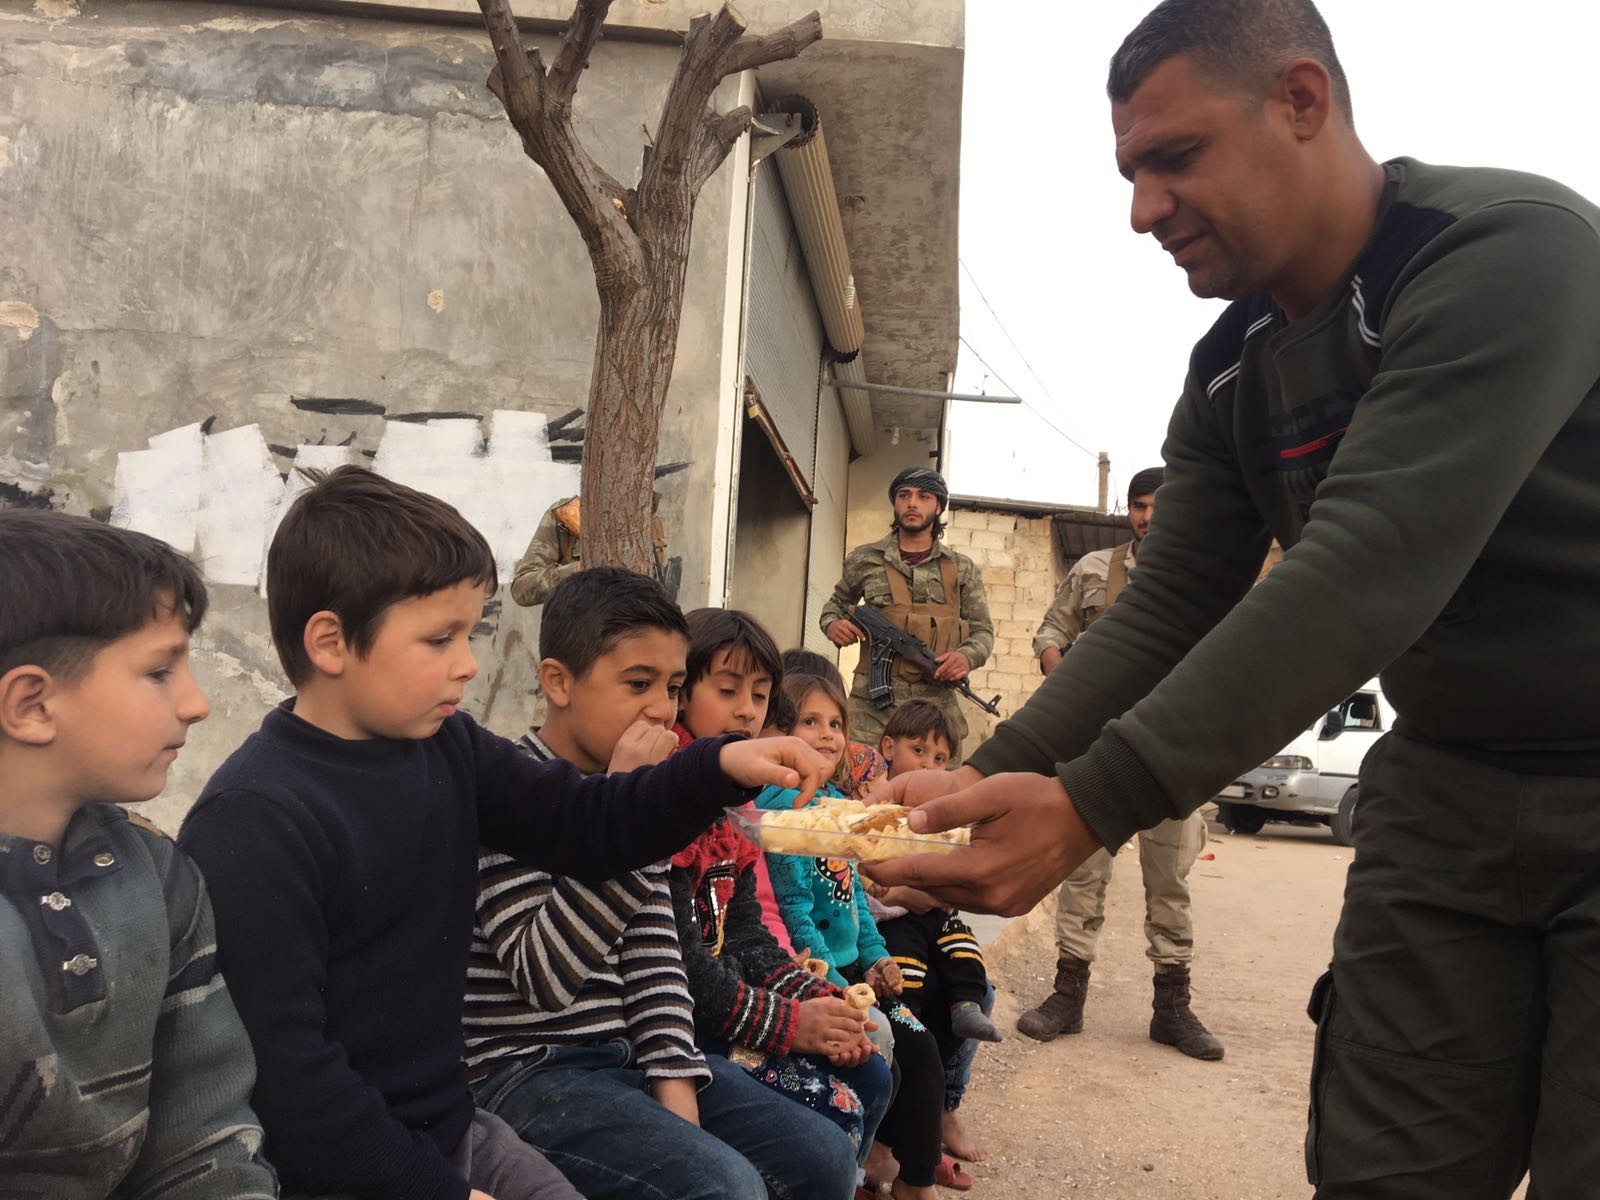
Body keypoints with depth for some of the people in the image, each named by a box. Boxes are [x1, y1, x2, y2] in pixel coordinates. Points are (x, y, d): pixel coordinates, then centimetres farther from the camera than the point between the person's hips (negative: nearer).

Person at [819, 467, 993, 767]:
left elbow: (983, 631, 12)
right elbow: (836, 603, 24)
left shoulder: (961, 569, 10)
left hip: (938, 704, 1)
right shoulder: (865, 560, 8)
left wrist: (967, 656, -10)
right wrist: (832, 624, 1)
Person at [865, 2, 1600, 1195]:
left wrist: (1090, 806, -37)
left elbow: (1367, 579, -32)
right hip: (1449, 788, 6)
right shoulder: (1233, 373, 1)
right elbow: (1164, 612, 0)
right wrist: (986, 783, -13)